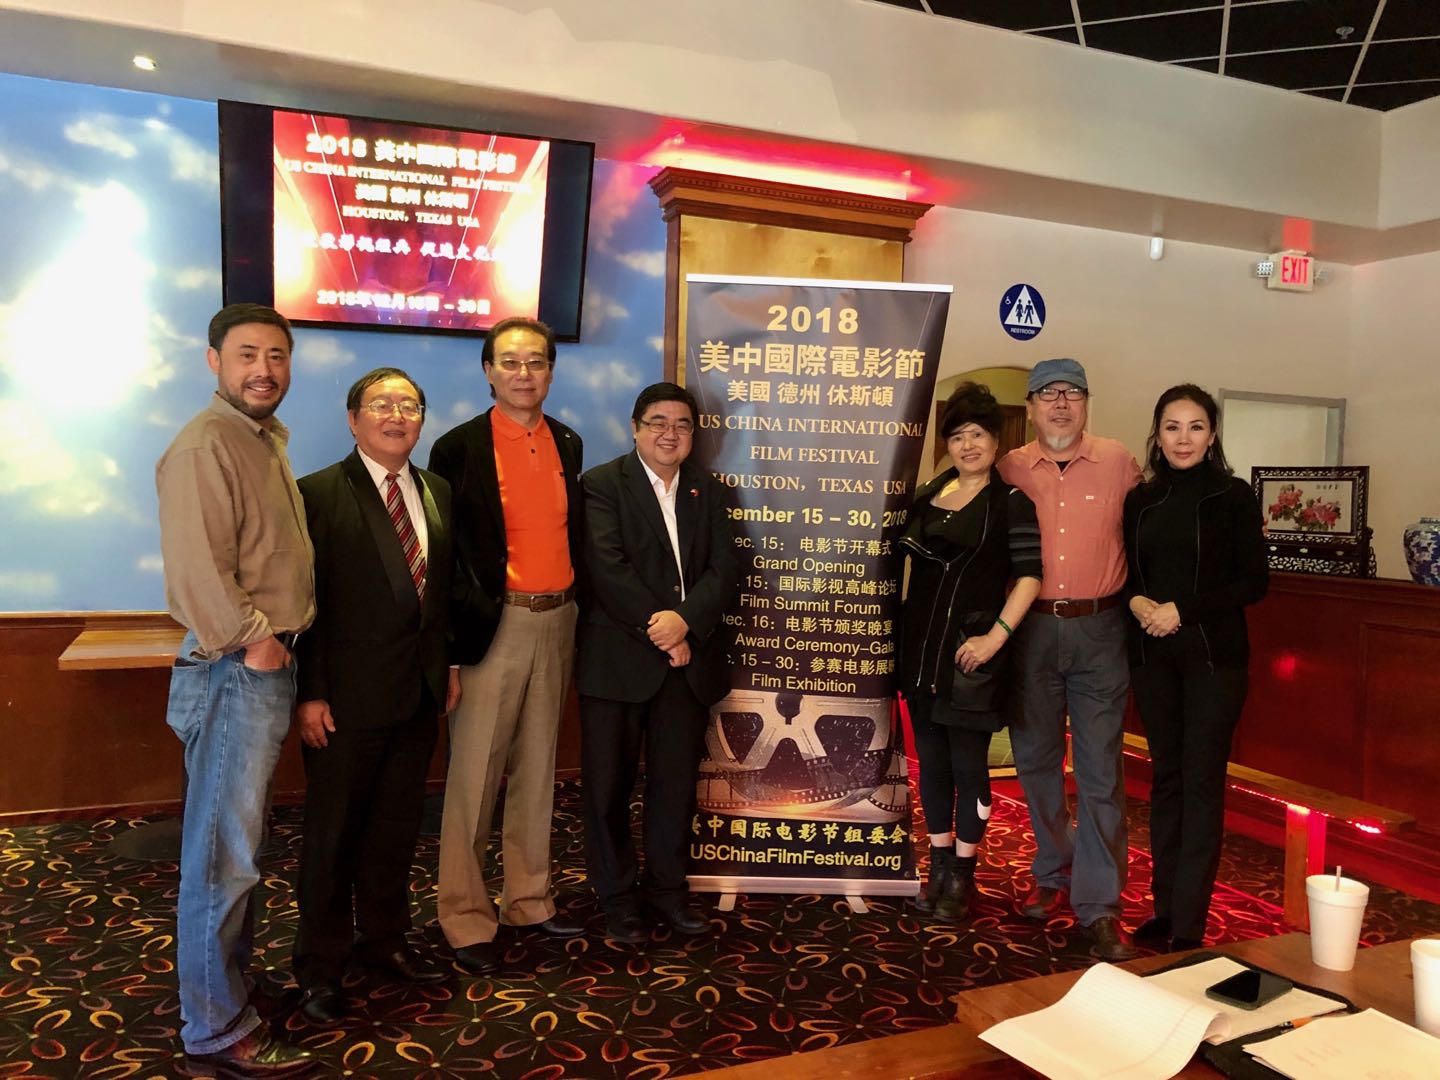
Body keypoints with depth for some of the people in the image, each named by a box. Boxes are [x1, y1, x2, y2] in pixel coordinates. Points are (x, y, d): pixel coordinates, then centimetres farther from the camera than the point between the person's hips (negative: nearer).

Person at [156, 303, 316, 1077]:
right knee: (222, 852, -1)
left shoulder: (265, 441, 15)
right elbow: (197, 565, -23)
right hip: (233, 669, -10)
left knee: (237, 840, 20)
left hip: (267, 665, 10)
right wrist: (249, 640, -16)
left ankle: (229, 978, 36)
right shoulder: (204, 445, -15)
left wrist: (275, 640, 12)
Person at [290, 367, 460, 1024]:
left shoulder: (437, 493, 10)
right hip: (347, 694, -5)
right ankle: (320, 966, 25)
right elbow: (304, 599, -12)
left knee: (397, 823, 17)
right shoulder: (318, 494, -9)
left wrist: (449, 662, 10)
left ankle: (384, 939, 36)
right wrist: (310, 693, -15)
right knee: (333, 829, 8)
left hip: (420, 689, 6)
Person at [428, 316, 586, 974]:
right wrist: (457, 630, -11)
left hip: (557, 623, 5)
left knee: (537, 767, 14)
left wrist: (575, 609, 7)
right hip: (492, 626, -5)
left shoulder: (567, 445, 10)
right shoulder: (458, 448, -5)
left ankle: (529, 900, 28)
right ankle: (466, 919, 15)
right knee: (473, 775, 1)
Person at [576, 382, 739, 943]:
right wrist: (658, 631, -14)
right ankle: (617, 896, 21)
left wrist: (685, 620, -15)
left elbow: (724, 568, 2)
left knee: (676, 781, 12)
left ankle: (666, 887, 28)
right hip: (618, 659, -4)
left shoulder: (707, 489, 12)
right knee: (609, 783, 5)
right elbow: (606, 566, -13)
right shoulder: (602, 483, -2)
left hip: (689, 657, 4)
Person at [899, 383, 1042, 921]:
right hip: (919, 649, 5)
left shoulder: (1011, 501, -4)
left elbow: (1029, 576, -9)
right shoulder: (926, 497, 11)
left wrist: (996, 635, -17)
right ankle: (938, 868, 26)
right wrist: (903, 627, 9)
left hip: (971, 653, -5)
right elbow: (901, 555, 18)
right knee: (930, 761, 12)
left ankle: (962, 876, 17)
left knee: (968, 764, 2)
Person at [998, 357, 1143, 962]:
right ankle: (1052, 875, 32)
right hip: (1030, 629, 2)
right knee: (1035, 760, 12)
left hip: (1098, 631, -1)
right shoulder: (1010, 469, 3)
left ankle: (1100, 906, 7)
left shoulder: (1118, 463, 1)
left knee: (1100, 771, -1)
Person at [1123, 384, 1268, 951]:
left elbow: (1254, 583, -6)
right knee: (1165, 776, 10)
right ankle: (1165, 908, 19)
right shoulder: (1141, 500, 9)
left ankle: (1188, 927, 0)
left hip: (1213, 655, -4)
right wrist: (1137, 602, -7)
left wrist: (1182, 610, -15)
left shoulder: (1233, 496, -2)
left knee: (1202, 781, -4)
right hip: (1152, 655, 4)